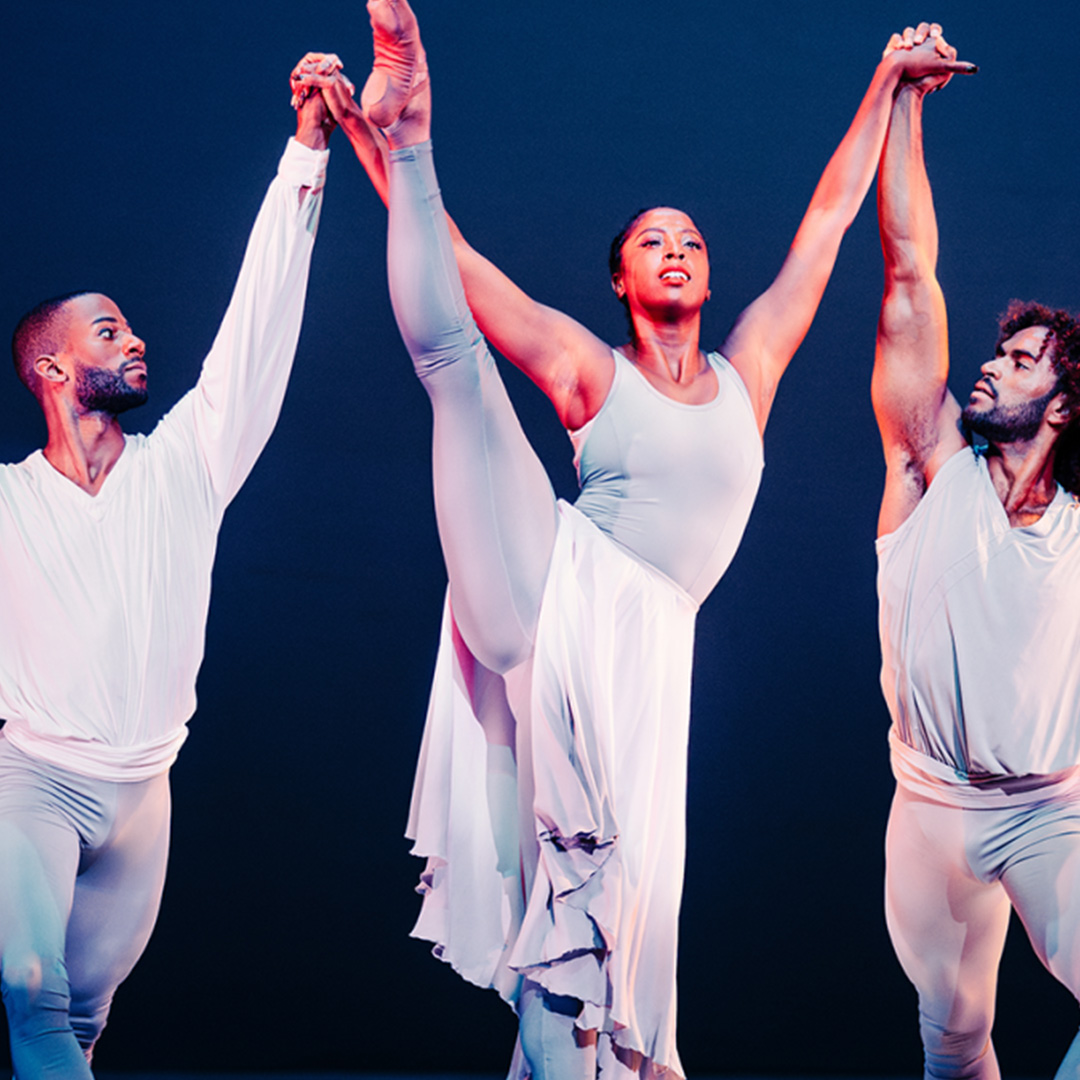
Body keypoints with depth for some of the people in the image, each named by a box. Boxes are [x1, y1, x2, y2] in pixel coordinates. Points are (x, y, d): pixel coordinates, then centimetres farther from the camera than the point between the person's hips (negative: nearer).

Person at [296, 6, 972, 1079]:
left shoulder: (748, 369, 20)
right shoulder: (590, 371, 12)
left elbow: (826, 220, 24)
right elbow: (454, 266, 6)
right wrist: (383, 143, -5)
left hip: (641, 646, 2)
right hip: (543, 588, -1)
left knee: (608, 891, -8)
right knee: (451, 353, -17)